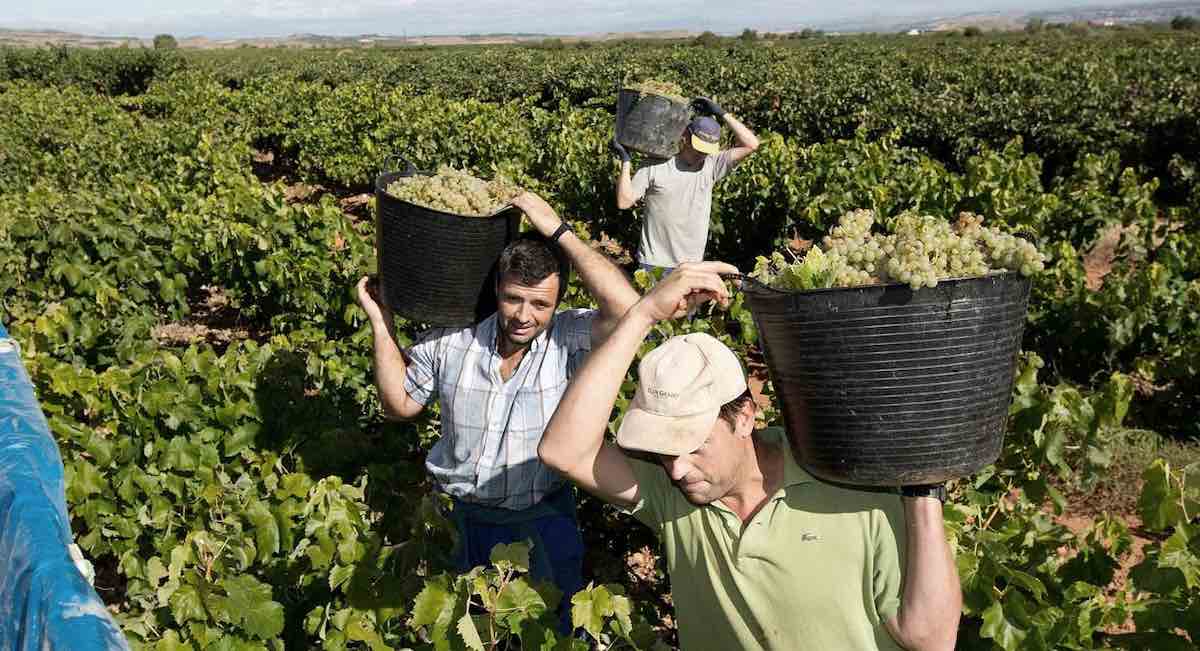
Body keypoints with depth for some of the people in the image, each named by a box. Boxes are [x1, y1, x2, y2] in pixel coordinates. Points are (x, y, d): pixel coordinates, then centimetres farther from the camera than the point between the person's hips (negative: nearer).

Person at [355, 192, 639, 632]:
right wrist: (381, 323, -9)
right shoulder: (449, 338, -11)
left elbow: (629, 310, -39)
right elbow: (399, 404, 2)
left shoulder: (570, 340, -19)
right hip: (463, 515, 2)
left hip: (543, 518, -2)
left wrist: (558, 232, -36)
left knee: (557, 623, 23)